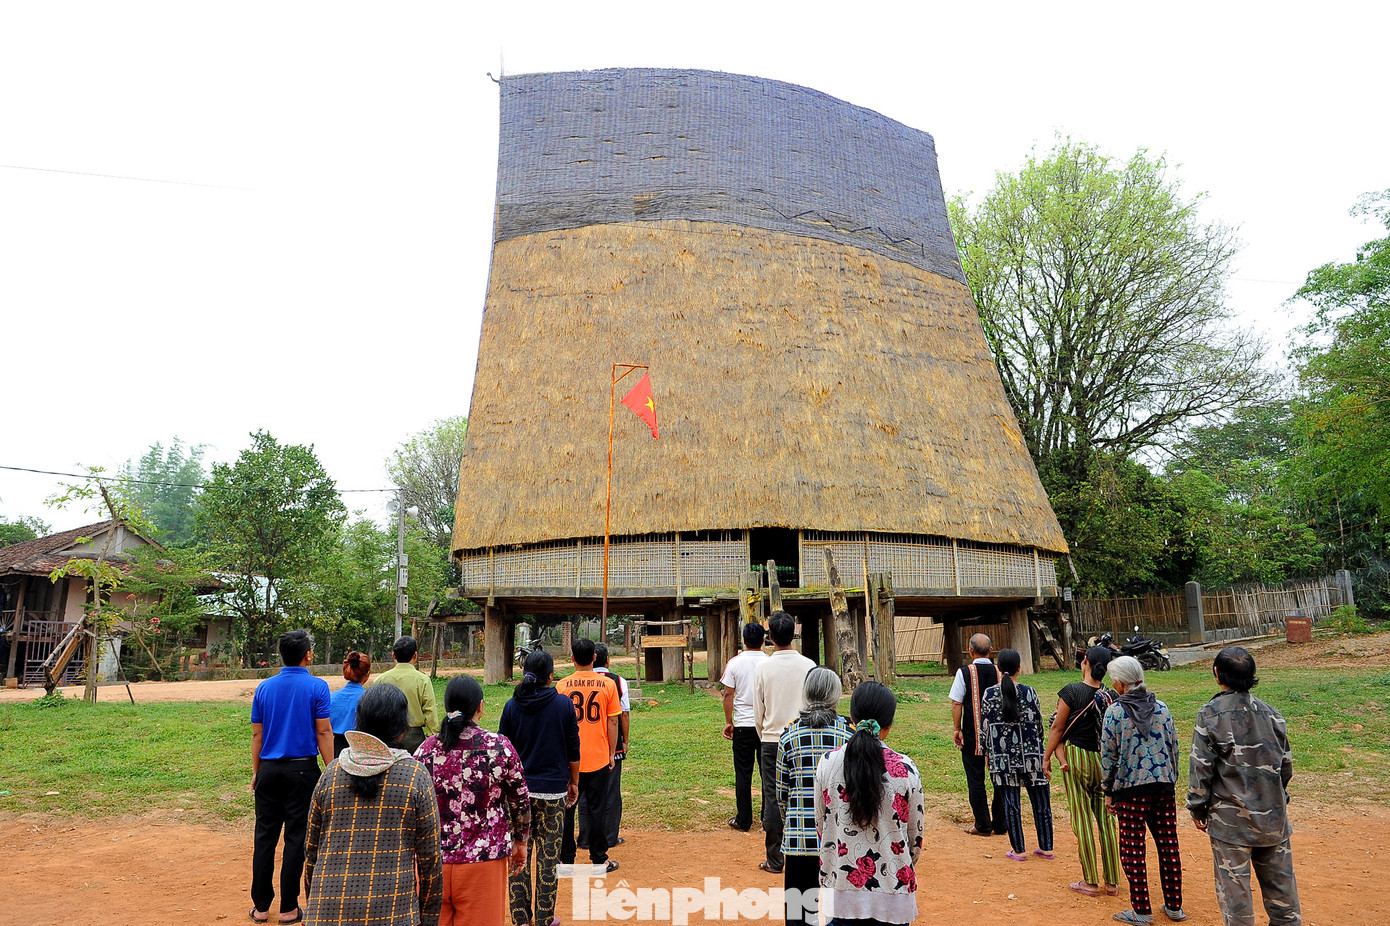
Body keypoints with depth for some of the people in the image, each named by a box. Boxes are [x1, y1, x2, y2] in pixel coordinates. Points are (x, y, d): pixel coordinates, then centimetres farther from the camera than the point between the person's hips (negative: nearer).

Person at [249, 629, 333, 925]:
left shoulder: (264, 687, 4)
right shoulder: (317, 687, -9)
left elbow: (257, 734, 8)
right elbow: (323, 733, -9)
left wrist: (256, 772, 16)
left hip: (269, 770, 4)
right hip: (302, 770, -4)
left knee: (264, 836, 12)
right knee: (296, 838, 4)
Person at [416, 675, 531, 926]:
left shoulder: (427, 749, -5)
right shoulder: (500, 747, -9)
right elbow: (521, 801, 0)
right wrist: (521, 842, 15)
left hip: (433, 864, 2)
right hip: (483, 863, -2)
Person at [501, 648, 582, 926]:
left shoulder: (512, 705, -3)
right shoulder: (564, 704, -6)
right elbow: (573, 751, -1)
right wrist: (574, 782, 12)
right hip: (553, 791, -1)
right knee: (548, 856, 8)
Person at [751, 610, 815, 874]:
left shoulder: (763, 667, -7)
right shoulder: (808, 665, -5)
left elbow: (758, 713, 1)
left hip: (771, 742, -1)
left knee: (773, 799, 5)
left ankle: (775, 859, 10)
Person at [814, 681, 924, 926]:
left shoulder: (828, 763, -8)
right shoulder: (905, 769, -12)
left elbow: (820, 825, 4)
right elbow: (915, 833, 0)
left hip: (840, 888, 1)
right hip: (891, 893, -1)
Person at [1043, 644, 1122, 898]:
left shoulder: (1072, 691, -13)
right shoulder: (1112, 696, -2)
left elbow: (1057, 728, -9)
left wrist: (1047, 758, 1)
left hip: (1077, 758, -4)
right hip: (1105, 760, 4)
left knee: (1082, 819, 5)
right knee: (1107, 819, 12)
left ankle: (1090, 882, 12)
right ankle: (1112, 882, 19)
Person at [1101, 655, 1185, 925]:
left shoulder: (1114, 712, -10)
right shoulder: (1162, 708, 2)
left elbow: (1108, 755, -7)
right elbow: (1174, 747, 8)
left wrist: (1108, 791, 3)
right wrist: (1171, 780, 20)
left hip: (1131, 787, -5)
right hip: (1163, 785, 5)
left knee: (1133, 849, 5)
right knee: (1169, 845, 14)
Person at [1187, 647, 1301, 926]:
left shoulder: (1210, 714, -12)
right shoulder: (1270, 713, 0)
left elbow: (1201, 767, -11)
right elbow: (1285, 763, 9)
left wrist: (1198, 808, 1)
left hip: (1231, 819, -4)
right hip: (1273, 817, 5)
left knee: (1233, 884, 5)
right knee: (1280, 881, 17)